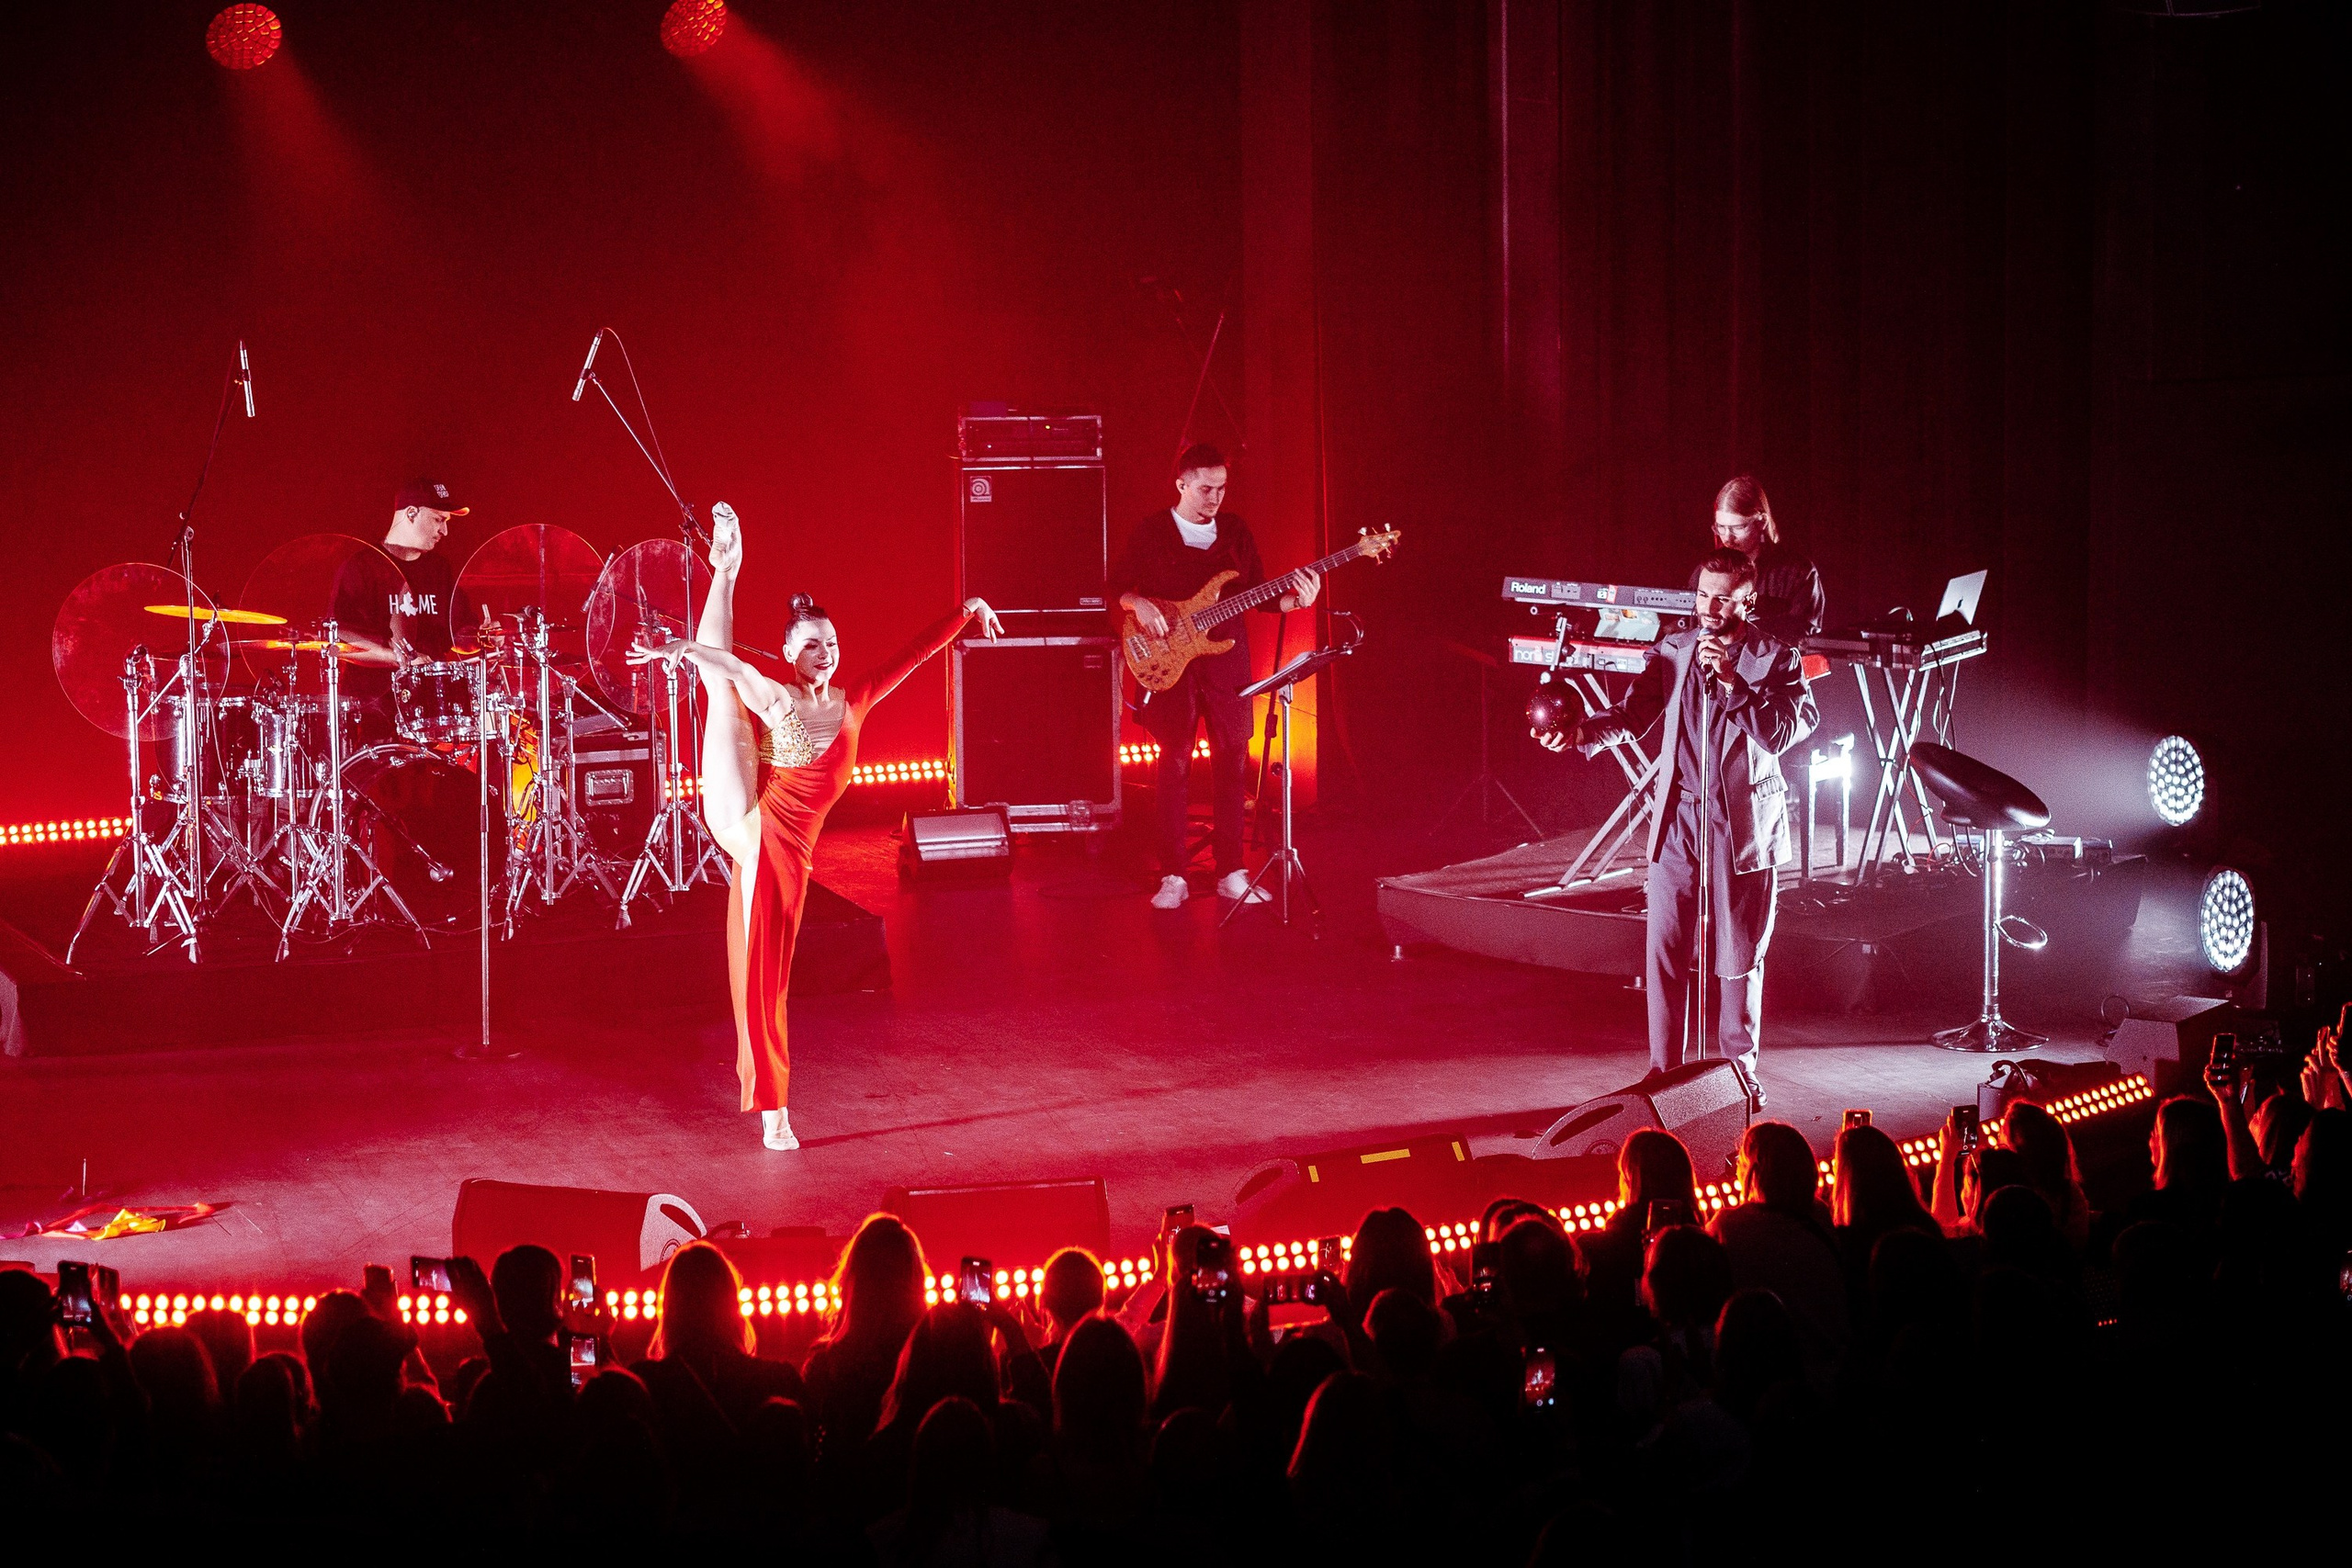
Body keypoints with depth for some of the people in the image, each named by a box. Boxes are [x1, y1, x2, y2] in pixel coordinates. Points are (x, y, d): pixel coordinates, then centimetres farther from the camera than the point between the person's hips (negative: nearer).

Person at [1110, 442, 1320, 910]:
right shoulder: (1150, 532, 1)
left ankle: (1231, 873, 10)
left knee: (1231, 762, 3)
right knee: (1174, 764, -1)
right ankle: (1173, 877, 3)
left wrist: (1296, 600, -8)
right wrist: (1139, 604, -17)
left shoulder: (1235, 531, 9)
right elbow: (1116, 587, 3)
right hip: (1170, 663, -3)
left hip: (1227, 659, 3)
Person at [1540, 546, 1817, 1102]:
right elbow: (1633, 712, 1)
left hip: (1743, 822, -3)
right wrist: (1581, 733, -17)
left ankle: (1742, 1068, 19)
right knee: (1664, 947, 1)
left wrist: (1731, 680, -22)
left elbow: (1783, 731, -13)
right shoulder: (1672, 649, 8)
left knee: (1739, 953, 5)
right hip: (1677, 817, 3)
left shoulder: (1775, 658, -2)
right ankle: (1664, 1070, 10)